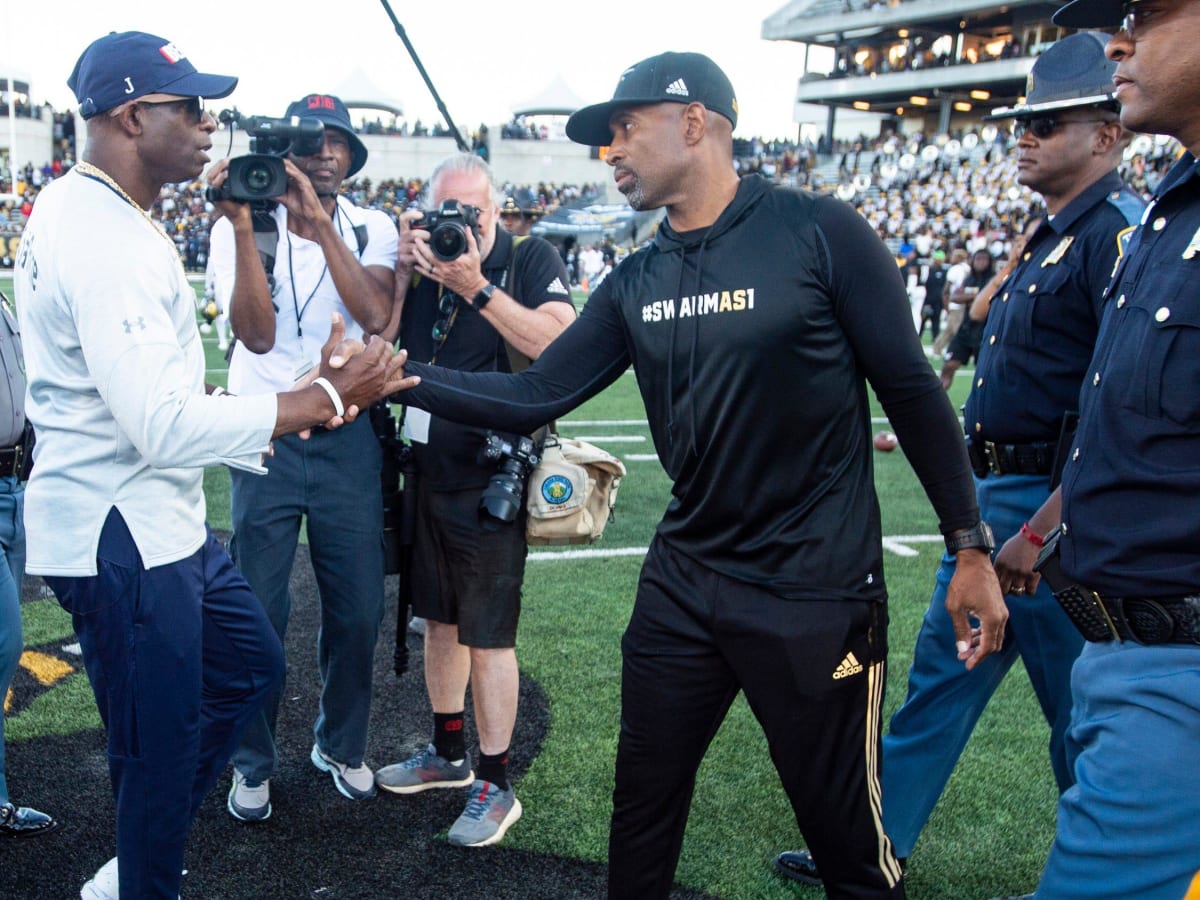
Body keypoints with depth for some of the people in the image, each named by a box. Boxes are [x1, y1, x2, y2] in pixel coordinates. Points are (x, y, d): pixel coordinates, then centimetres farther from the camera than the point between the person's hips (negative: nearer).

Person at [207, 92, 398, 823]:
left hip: (349, 437, 2)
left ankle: (342, 745, 31)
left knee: (358, 608, 8)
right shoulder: (241, 228, -4)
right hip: (266, 435, -1)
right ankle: (254, 763, 24)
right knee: (259, 612, 3)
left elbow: (375, 316, -19)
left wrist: (320, 223, -24)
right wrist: (243, 226, -24)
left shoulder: (372, 230, 1)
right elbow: (256, 334, -18)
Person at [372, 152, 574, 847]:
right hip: (428, 471, 6)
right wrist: (404, 272, -8)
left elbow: (559, 342, -22)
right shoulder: (426, 262, 8)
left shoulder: (531, 259, -7)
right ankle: (449, 753, 33)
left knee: (488, 635, -1)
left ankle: (496, 785, 12)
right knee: (440, 618, 17)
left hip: (491, 478, -6)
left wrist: (477, 288, -26)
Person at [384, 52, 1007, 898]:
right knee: (642, 812, 18)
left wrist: (971, 547, -7)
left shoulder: (818, 232, -10)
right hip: (682, 583, 6)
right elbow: (534, 396, 5)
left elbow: (912, 391, -8)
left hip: (818, 592, -5)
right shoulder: (636, 284, 6)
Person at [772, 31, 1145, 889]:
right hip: (995, 497, 10)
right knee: (941, 676, 15)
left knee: (1081, 708, 6)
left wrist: (1042, 533, -23)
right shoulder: (1052, 236, 14)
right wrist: (981, 511, 17)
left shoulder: (1119, 233, -16)